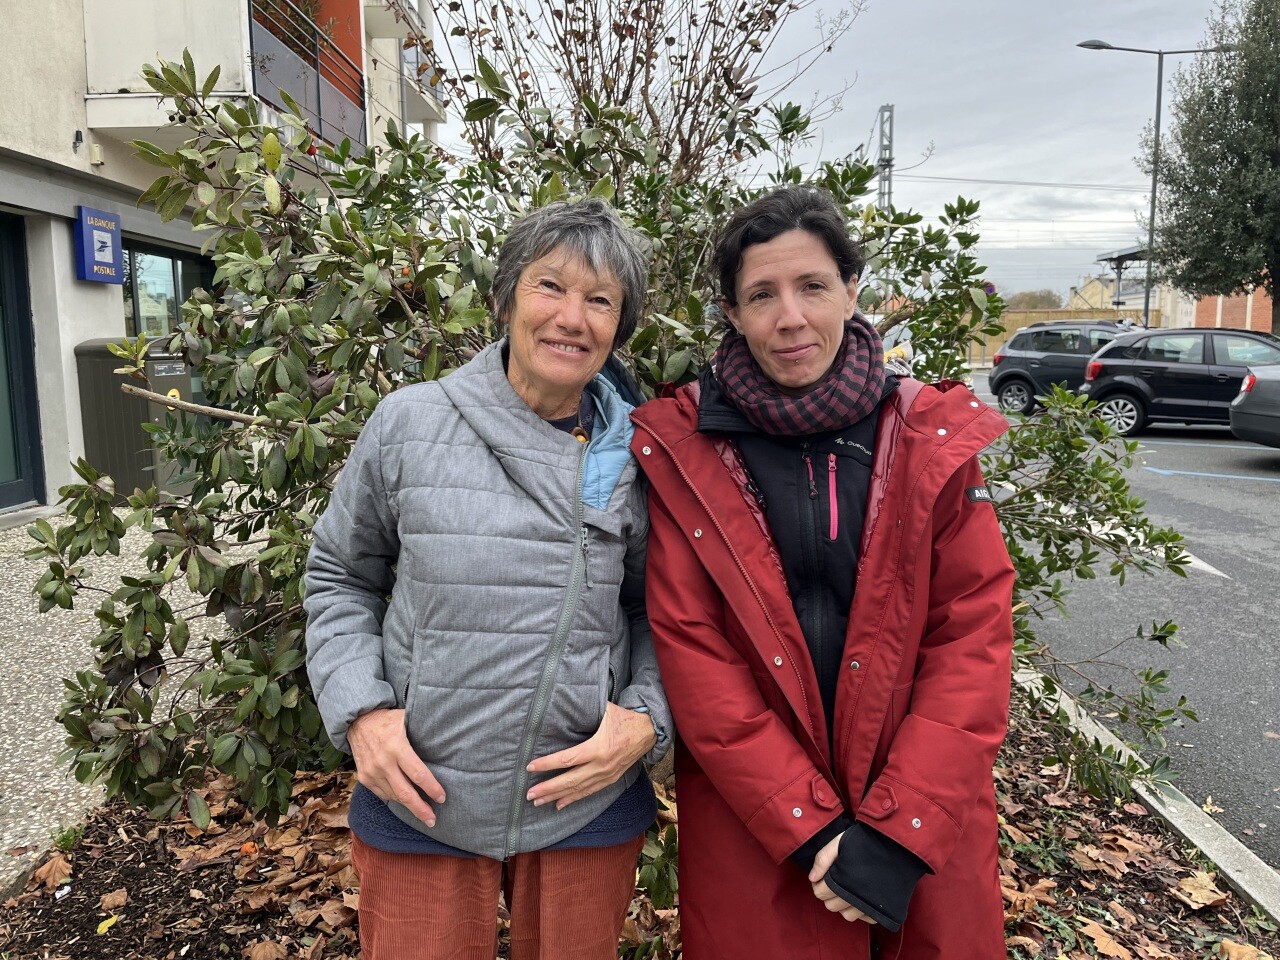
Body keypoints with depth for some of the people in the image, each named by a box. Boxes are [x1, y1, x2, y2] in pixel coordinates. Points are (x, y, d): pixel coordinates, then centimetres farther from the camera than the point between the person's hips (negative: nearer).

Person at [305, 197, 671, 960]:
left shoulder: (637, 457, -6)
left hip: (586, 806, 1)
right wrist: (360, 711, -8)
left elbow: (656, 611, 5)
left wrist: (648, 716, -11)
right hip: (419, 806, -1)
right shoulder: (408, 424, -8)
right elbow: (340, 577, 3)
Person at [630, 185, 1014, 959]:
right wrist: (813, 829, -13)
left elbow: (972, 638, -6)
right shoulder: (683, 451, -7)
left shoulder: (934, 439, -4)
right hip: (752, 829, -1)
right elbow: (691, 650, -10)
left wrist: (899, 833, -12)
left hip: (927, 829, 1)